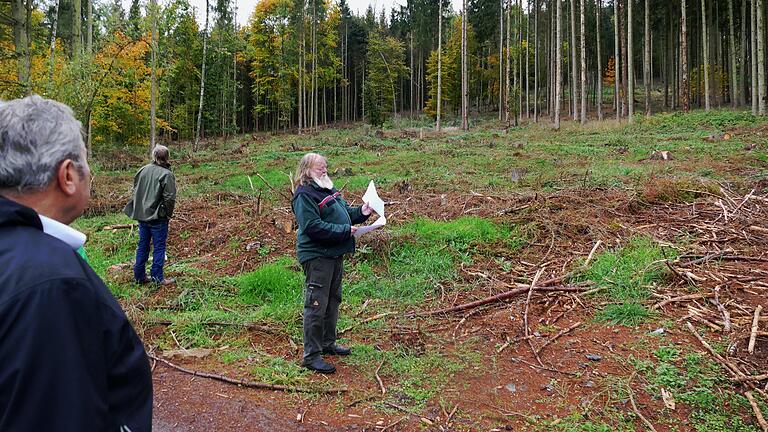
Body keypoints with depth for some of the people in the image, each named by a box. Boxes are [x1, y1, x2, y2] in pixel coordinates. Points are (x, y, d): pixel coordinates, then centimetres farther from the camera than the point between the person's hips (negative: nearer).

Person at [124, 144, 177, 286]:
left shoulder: (143, 170, 3)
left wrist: (139, 208, 19)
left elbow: (135, 190, 11)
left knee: (143, 245, 15)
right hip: (158, 217, -6)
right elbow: (169, 198, -17)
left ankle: (139, 276, 22)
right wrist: (168, 214, -1)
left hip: (141, 215, 6)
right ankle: (157, 277, 7)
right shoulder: (166, 174, -15)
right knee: (159, 247, 3)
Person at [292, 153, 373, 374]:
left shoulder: (328, 190, 14)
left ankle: (328, 343, 36)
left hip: (335, 254, 10)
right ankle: (311, 355, 5)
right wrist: (345, 231, -23)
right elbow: (313, 226, -24)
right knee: (316, 305, -4)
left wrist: (361, 212, 1)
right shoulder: (304, 195, -15)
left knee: (333, 300, 20)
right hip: (317, 257, -10)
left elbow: (345, 212, 22)